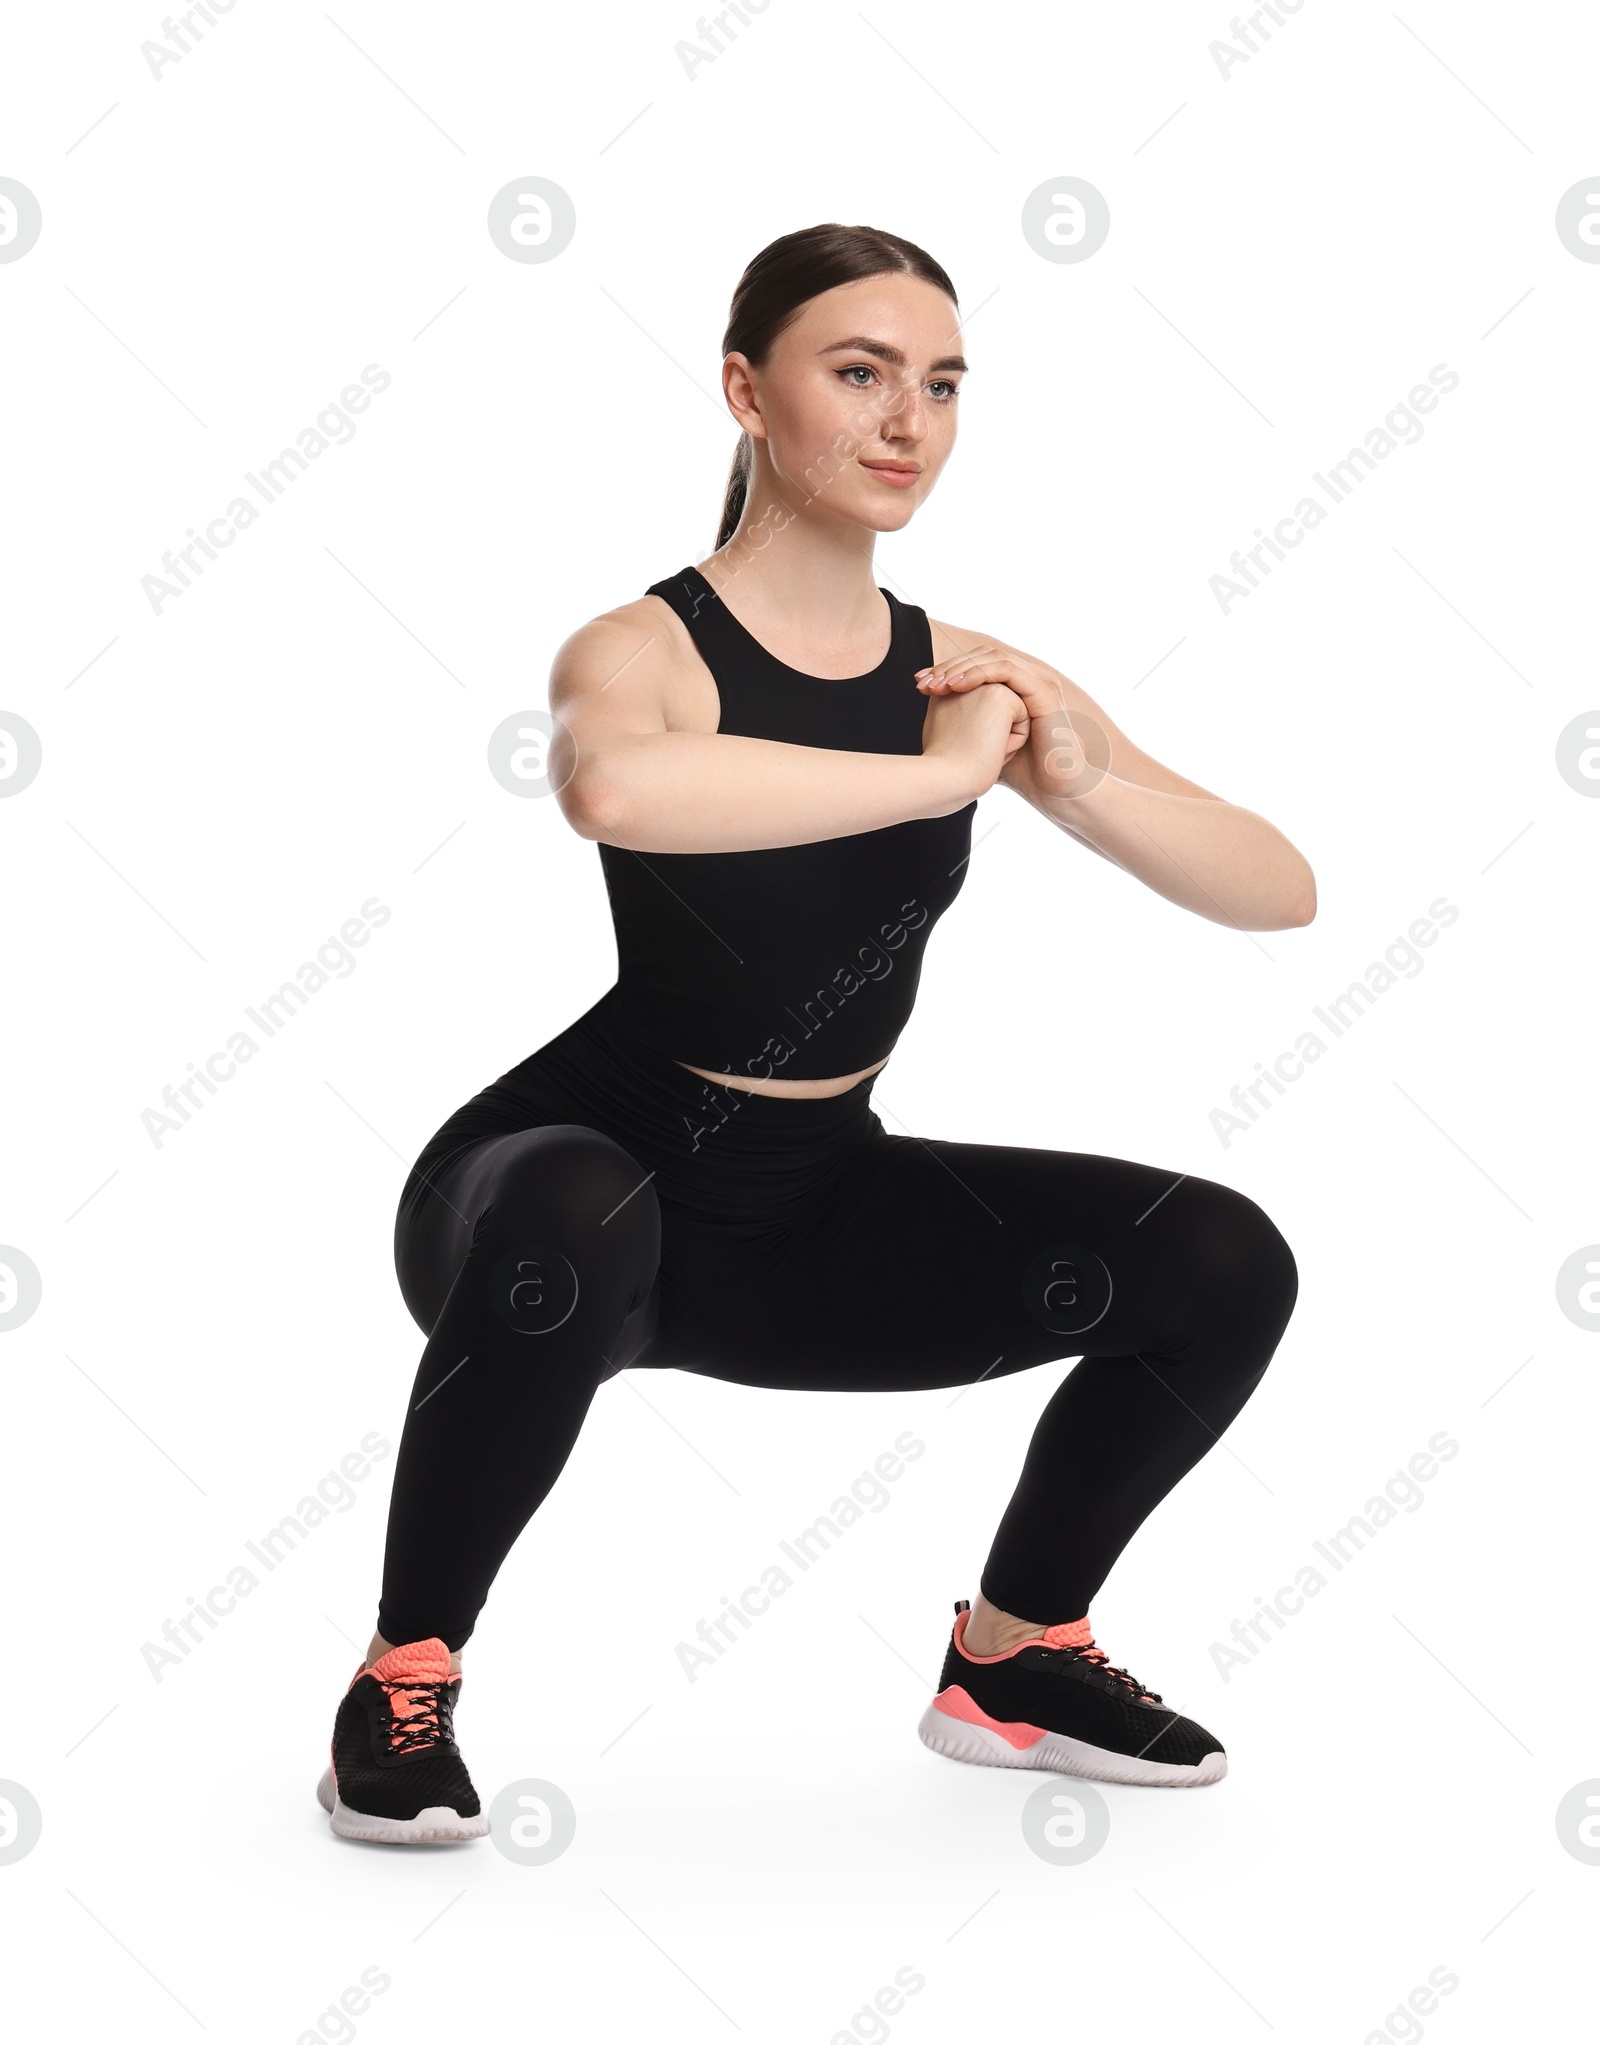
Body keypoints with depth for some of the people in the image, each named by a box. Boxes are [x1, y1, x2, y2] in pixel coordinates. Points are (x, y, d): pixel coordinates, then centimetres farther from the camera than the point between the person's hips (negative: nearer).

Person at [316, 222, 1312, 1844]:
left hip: (818, 1212, 6)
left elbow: (1280, 894, -5)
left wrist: (1082, 779, -23)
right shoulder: (646, 648, -18)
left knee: (1223, 1266, -6)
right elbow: (610, 785, -46)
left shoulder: (964, 669, -2)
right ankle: (404, 1678, -14)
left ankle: (1011, 1660, 16)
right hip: (582, 1183, -5)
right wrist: (944, 772, -38)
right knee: (574, 1231, -41)